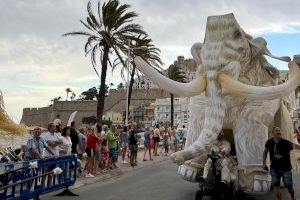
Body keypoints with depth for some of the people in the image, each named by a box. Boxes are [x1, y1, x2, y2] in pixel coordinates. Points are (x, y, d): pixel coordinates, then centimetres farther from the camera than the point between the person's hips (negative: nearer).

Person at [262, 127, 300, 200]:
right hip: (274, 168, 2)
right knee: (276, 186, -5)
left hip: (286, 168, -2)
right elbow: (265, 152, 13)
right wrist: (264, 163, 8)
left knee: (289, 187, 10)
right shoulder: (269, 142, -4)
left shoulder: (285, 142, -14)